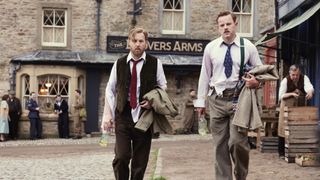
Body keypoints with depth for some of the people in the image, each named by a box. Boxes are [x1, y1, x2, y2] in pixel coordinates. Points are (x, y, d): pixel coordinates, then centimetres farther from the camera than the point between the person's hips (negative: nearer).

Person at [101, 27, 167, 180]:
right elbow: (110, 90, 10)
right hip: (123, 117, 0)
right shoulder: (119, 63, 6)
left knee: (140, 160, 5)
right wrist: (108, 115, 3)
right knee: (121, 157, -9)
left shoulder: (155, 63, 3)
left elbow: (162, 86, 12)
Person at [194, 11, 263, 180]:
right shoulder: (210, 48, 3)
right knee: (219, 144, 6)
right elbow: (205, 75, 9)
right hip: (217, 99, 2)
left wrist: (256, 82, -13)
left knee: (237, 140, -12)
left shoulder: (248, 47, 0)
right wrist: (201, 100, 9)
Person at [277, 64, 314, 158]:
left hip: (300, 106, 2)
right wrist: (292, 94, -26)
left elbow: (309, 86, -29)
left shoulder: (304, 78, -8)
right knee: (284, 129, -5)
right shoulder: (285, 80, -12)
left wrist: (310, 91, -52)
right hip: (287, 106, -2)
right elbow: (281, 96, -11)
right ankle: (281, 152, 3)